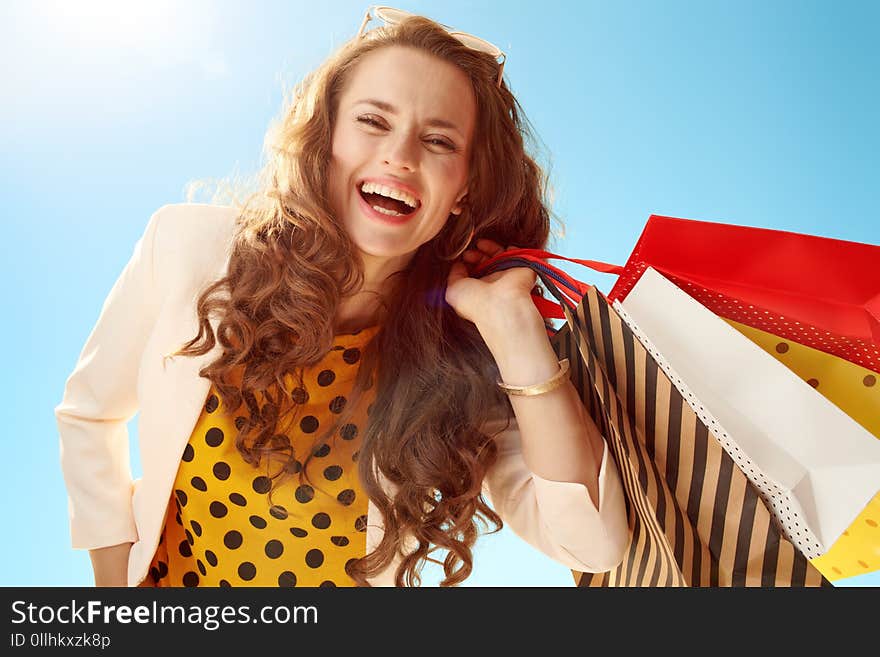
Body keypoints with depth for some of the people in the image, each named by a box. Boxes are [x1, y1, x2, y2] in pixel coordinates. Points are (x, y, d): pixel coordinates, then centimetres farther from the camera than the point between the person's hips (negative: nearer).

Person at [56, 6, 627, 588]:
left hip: (358, 575, -1)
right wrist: (117, 580, -6)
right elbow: (90, 413, -1)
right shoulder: (190, 244, -16)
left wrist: (513, 322, -29)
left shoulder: (462, 345, -17)